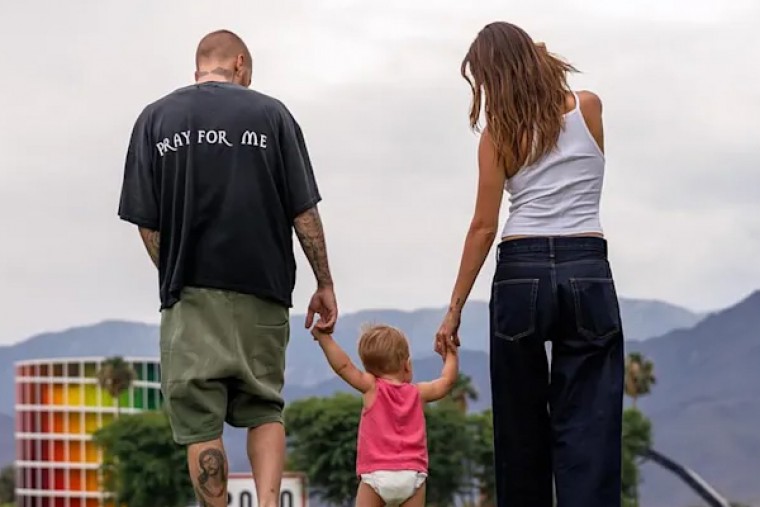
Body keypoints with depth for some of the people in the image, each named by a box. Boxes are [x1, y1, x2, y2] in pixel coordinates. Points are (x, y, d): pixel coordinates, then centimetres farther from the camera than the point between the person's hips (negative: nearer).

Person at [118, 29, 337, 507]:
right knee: (263, 407, 14)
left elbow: (147, 223, 1)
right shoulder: (270, 114, 1)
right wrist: (325, 284, 8)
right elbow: (303, 212, 0)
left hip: (191, 293, 0)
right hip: (262, 289, 1)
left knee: (200, 421, 5)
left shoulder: (155, 119, 3)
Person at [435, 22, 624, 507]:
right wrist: (548, 71, 23)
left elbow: (484, 227, -1)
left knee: (521, 428, 11)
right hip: (588, 272, 0)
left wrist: (455, 309, 4)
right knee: (587, 428, -3)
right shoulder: (588, 108, 6)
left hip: (521, 275, 0)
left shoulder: (499, 133, 2)